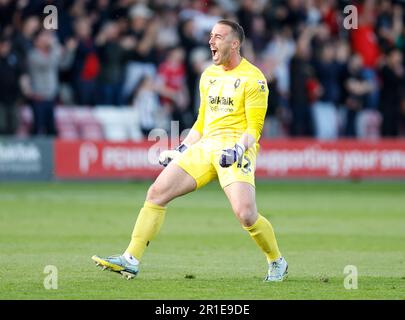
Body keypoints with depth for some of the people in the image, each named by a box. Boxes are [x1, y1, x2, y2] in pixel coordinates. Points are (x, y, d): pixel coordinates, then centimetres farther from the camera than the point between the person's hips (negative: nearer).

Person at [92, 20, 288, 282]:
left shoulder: (252, 78, -4)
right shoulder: (208, 75, 18)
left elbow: (254, 128, -8)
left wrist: (238, 149, -24)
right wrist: (181, 150, 16)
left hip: (236, 148, -7)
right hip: (205, 146, 7)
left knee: (246, 214, -23)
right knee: (157, 192, -8)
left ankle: (277, 262, 4)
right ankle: (131, 260, -7)